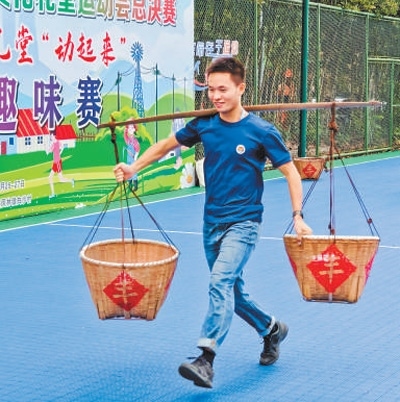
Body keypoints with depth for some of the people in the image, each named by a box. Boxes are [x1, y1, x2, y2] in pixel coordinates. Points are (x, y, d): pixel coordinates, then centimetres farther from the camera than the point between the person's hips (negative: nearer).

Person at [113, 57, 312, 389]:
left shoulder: (261, 131, -11)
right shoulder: (204, 125, 0)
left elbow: (290, 172, -3)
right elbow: (166, 145, 13)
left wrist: (298, 216, -9)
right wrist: (134, 168, 0)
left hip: (243, 222, -5)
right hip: (212, 222, 6)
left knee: (221, 280, -25)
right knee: (232, 290, 16)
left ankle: (206, 360, -29)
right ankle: (272, 329, 41)